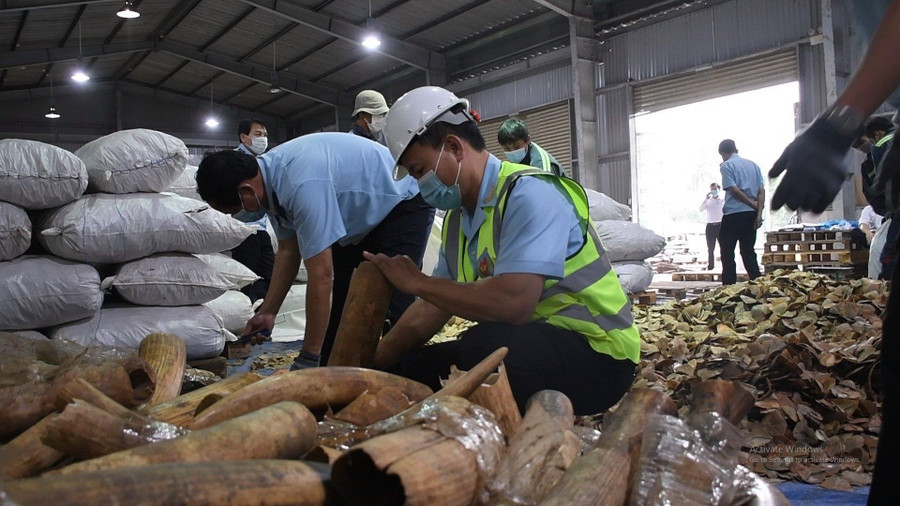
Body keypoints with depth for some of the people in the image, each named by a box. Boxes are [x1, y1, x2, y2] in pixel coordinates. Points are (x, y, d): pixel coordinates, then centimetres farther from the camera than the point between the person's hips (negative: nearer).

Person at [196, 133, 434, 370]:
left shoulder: (301, 184, -38)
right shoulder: (270, 175, -10)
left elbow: (321, 276, -35)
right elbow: (288, 250, 3)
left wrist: (307, 361, -28)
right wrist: (267, 312, 3)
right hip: (361, 217, 9)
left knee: (388, 312, -20)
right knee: (337, 310, 9)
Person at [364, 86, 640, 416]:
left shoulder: (530, 193, -19)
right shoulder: (457, 218, 9)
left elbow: (513, 303, -32)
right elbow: (434, 309, 13)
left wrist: (419, 283, -19)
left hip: (594, 352, -8)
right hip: (522, 345, 8)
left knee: (486, 347, -37)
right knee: (400, 371, 2)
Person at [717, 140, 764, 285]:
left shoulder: (726, 165, -4)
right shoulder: (753, 165, 14)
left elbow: (734, 190, -14)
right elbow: (761, 191, 6)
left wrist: (753, 204, -4)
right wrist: (759, 213, 0)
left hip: (733, 214, -6)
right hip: (751, 214, 6)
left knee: (727, 254, 2)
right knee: (749, 252, 12)